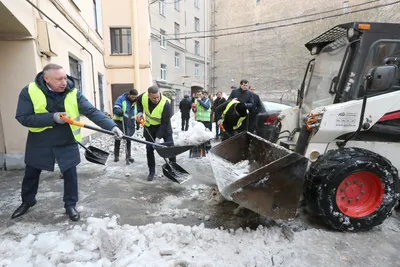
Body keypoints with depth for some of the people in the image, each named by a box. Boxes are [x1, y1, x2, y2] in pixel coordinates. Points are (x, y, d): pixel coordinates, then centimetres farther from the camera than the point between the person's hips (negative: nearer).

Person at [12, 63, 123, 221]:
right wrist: (52, 117, -29)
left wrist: (112, 126, -36)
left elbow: (92, 112, -23)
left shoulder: (73, 93, -15)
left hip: (67, 142, 0)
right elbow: (23, 118, -17)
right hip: (39, 142, 1)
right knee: (31, 174, 19)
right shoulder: (29, 91, -16)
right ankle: (27, 201, 46)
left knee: (70, 174, 3)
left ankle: (70, 205, 23)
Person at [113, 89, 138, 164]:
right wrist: (119, 112, -42)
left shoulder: (136, 101, 7)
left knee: (128, 139, 8)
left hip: (129, 123, 4)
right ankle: (116, 156, 17)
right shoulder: (121, 99, -11)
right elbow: (115, 109, -19)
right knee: (118, 139, 3)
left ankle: (128, 156, 17)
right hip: (120, 122, -4)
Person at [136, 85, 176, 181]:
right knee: (149, 149, 3)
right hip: (149, 126, 3)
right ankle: (152, 171, 17)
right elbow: (138, 100, 7)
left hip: (163, 126, -3)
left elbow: (165, 123, -29)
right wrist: (140, 112, -8)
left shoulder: (166, 103, -34)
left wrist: (158, 137, -31)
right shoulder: (143, 97, -21)